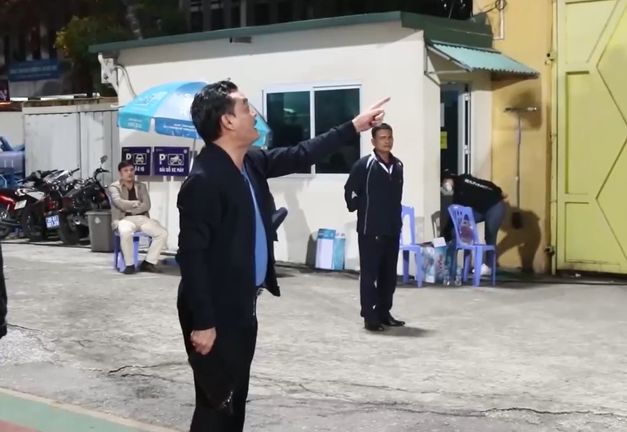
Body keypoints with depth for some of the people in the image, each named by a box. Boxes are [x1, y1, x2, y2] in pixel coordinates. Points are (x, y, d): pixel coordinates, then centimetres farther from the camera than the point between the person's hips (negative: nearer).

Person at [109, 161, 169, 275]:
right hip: (124, 219, -4)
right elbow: (120, 203, -13)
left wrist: (130, 209, -10)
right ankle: (129, 264, -22)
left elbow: (147, 205, 2)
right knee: (125, 233, -40)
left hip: (142, 218, 4)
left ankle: (149, 262, -11)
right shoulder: (114, 187, 6)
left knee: (162, 233, -20)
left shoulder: (141, 186, 17)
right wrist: (137, 203, 0)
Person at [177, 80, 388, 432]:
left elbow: (300, 156, 19)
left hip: (243, 307, 9)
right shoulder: (204, 180, -21)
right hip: (216, 313, -9)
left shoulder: (252, 163, 6)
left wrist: (354, 127, 18)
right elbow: (191, 255, -22)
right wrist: (203, 322, -22)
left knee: (236, 401, 17)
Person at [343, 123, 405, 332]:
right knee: (369, 274, -2)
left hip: (392, 229, 6)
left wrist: (396, 219, 16)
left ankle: (384, 312, 21)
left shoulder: (398, 166, 9)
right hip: (370, 230, -6)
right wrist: (357, 208, 1)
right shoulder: (364, 165, -10)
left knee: (389, 274, 11)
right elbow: (350, 191, -6)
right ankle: (369, 316, 3)